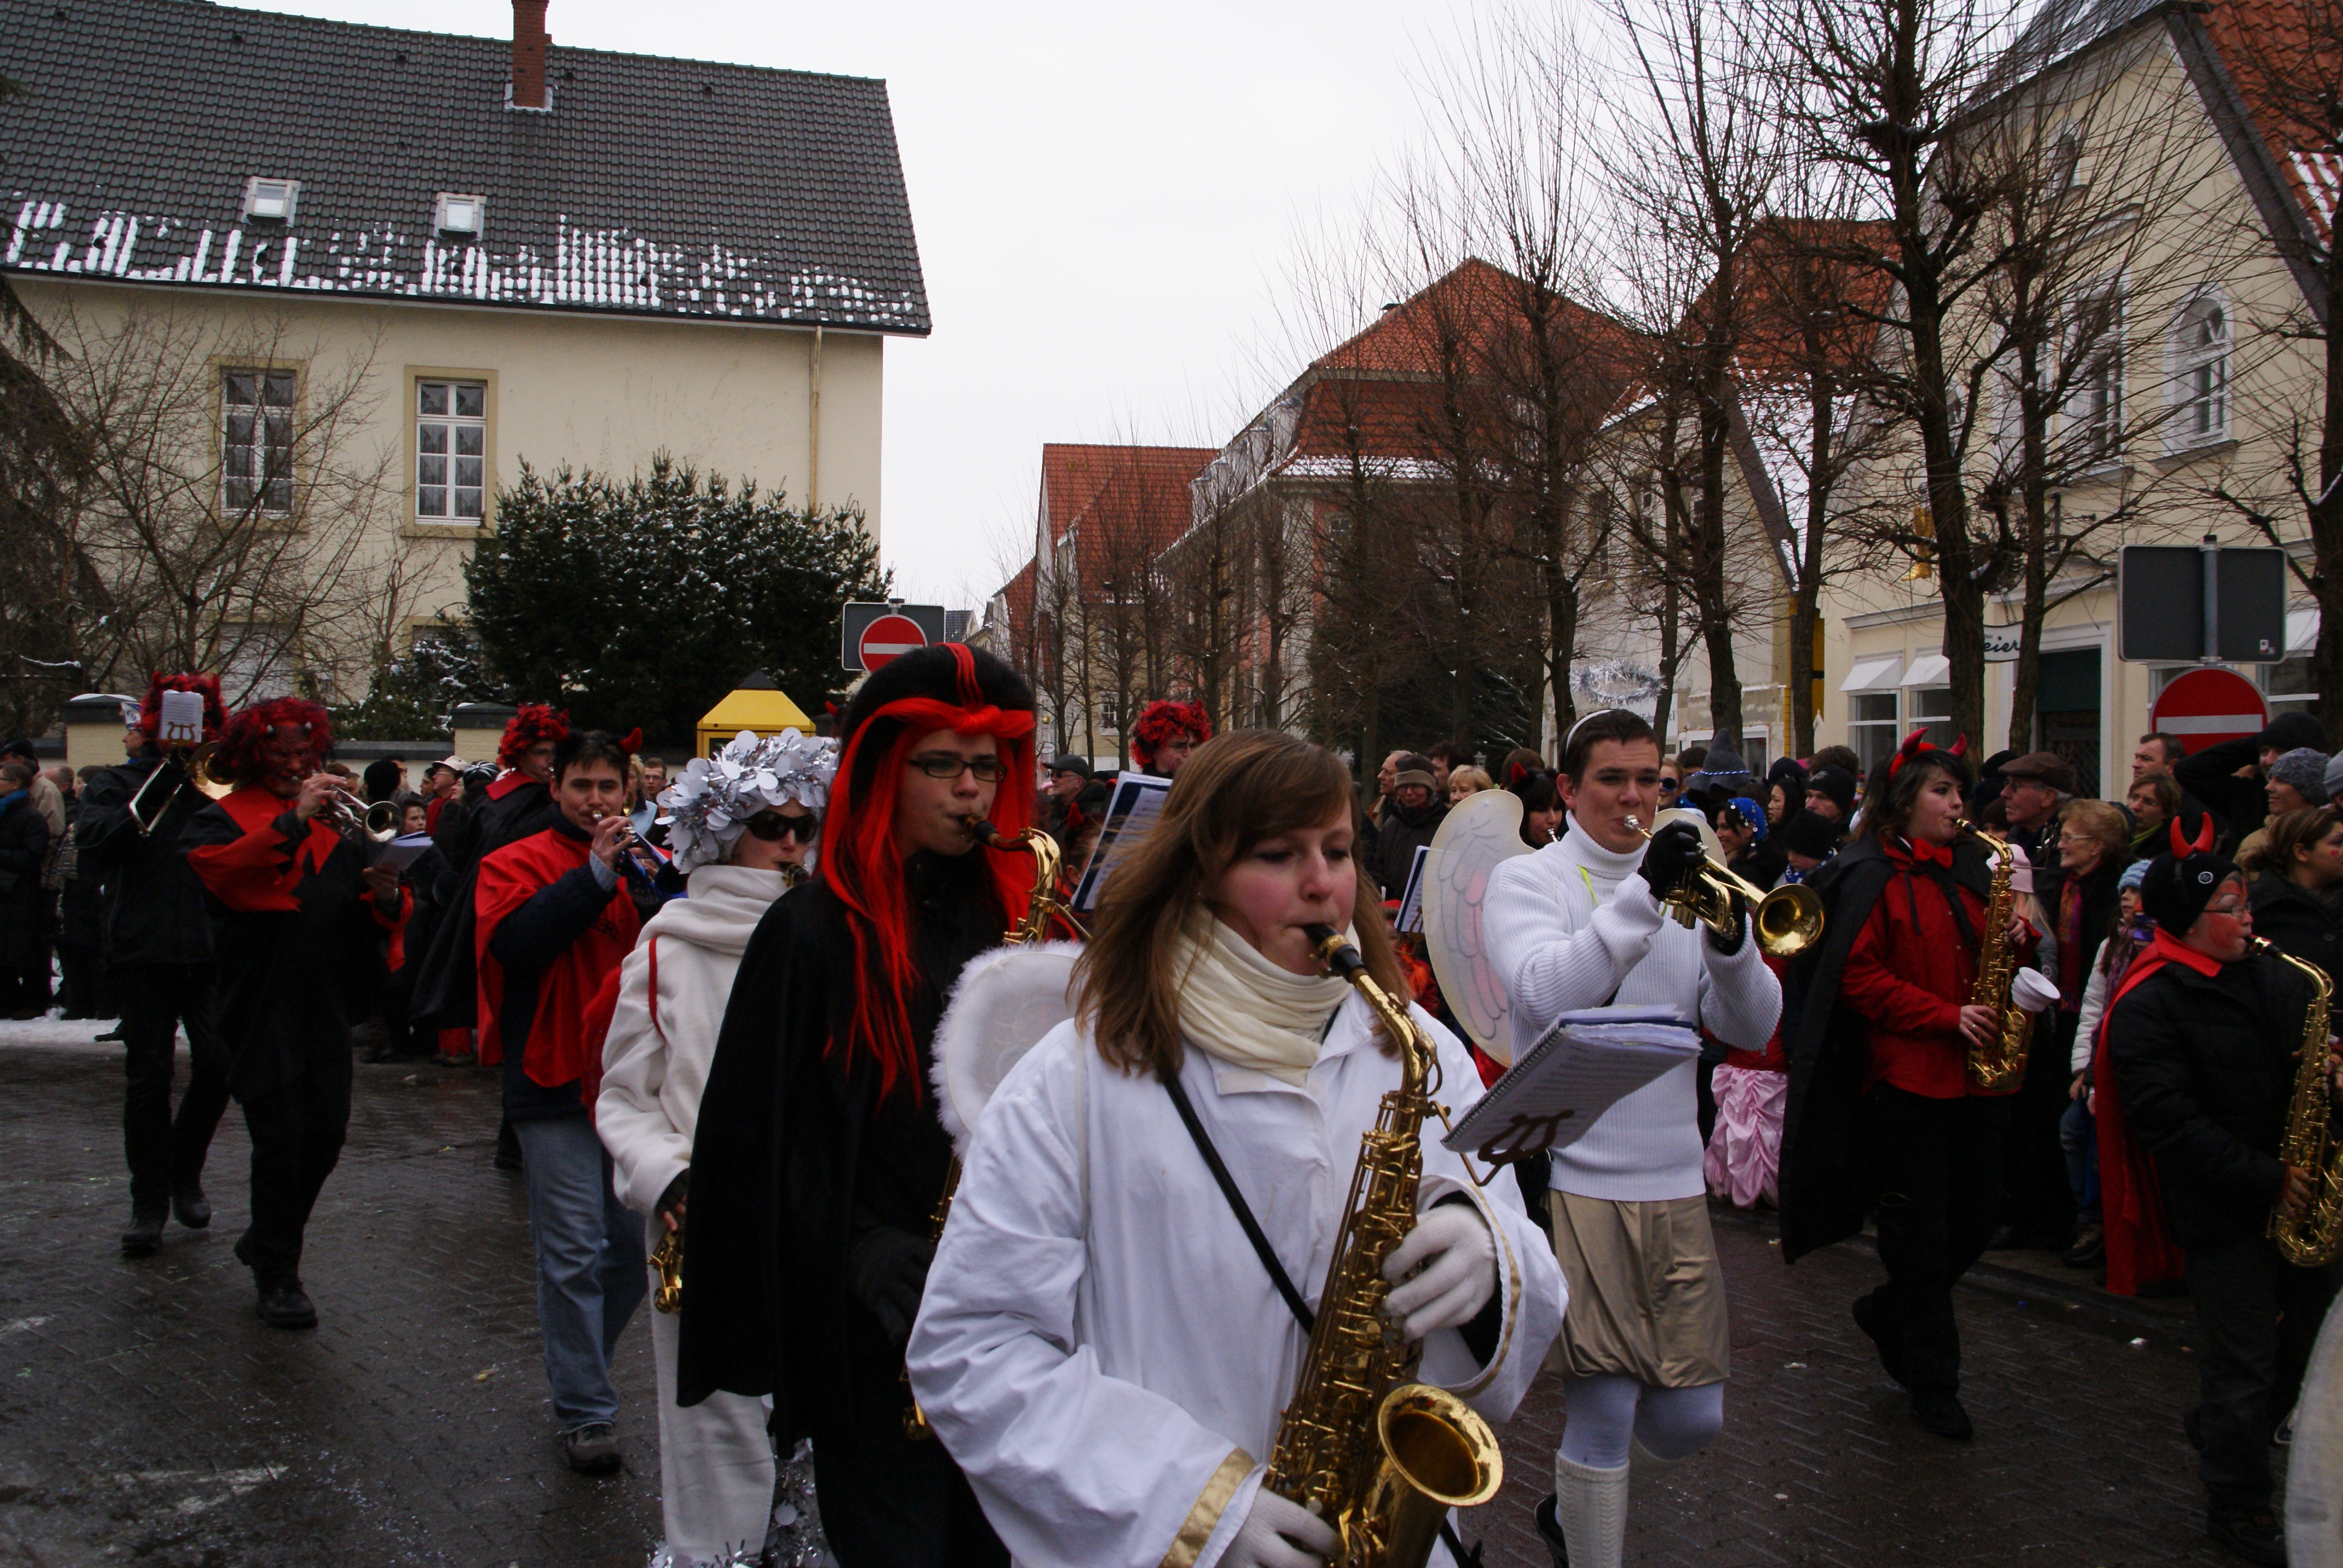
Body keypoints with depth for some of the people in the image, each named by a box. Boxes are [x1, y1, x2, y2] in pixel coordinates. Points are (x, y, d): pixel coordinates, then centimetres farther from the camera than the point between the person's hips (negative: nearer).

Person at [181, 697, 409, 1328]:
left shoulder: (335, 825, 15)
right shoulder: (223, 819, 1)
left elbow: (369, 925, 11)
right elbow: (220, 871, -24)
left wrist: (386, 898, -12)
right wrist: (294, 820, -31)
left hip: (326, 1008, 5)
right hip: (262, 1008, -5)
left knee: (326, 1135, 7)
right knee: (281, 1140, -3)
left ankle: (265, 1242, 31)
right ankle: (277, 1275, 14)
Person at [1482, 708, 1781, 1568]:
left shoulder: (1684, 881, 12)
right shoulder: (1527, 879, 0)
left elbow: (1751, 1028, 4)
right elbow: (1546, 994, -19)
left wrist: (1729, 937, -14)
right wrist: (1642, 894, -25)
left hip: (1675, 1182, 5)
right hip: (1573, 1179, -5)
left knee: (1691, 1418, 8)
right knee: (1606, 1408, -5)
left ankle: (1574, 1493, 36)